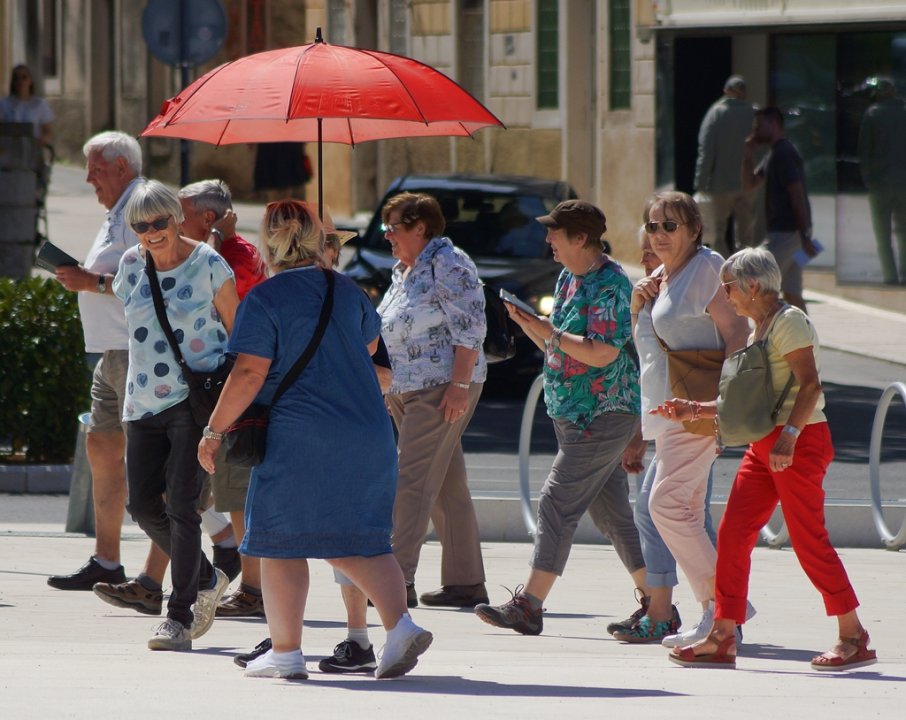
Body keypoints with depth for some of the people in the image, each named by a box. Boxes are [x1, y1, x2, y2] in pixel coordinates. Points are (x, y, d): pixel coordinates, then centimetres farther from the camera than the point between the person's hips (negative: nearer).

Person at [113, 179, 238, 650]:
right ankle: (206, 580, 28)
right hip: (144, 400, 6)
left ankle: (179, 619, -12)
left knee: (181, 504, -13)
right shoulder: (131, 265, 7)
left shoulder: (208, 266, -6)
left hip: (195, 399, -6)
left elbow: (237, 330, 0)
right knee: (143, 505, 3)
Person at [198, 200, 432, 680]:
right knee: (356, 540, 12)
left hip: (298, 437, -6)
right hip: (367, 433, 6)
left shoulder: (263, 299, -10)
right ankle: (400, 625, -7)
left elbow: (249, 374, -15)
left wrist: (214, 431, -7)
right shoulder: (346, 291, 9)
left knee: (282, 541, 5)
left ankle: (285, 651, 6)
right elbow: (370, 341, 29)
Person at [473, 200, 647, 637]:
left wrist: (549, 332, -20)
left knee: (558, 502, -12)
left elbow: (602, 353, -23)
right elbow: (558, 348, 20)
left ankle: (529, 604, -14)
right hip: (572, 415, 10)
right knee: (611, 511, 11)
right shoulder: (568, 280, 15)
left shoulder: (609, 285, -15)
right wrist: (528, 323, 3)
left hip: (601, 416, -10)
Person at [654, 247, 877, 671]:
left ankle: (854, 638, 1)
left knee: (808, 540, -7)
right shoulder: (759, 329, 18)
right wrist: (692, 411, 18)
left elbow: (810, 385, -21)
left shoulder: (789, 322, -10)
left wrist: (788, 436, -29)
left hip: (801, 442, -9)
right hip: (765, 444, 9)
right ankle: (722, 639, 1)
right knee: (732, 534, 1)